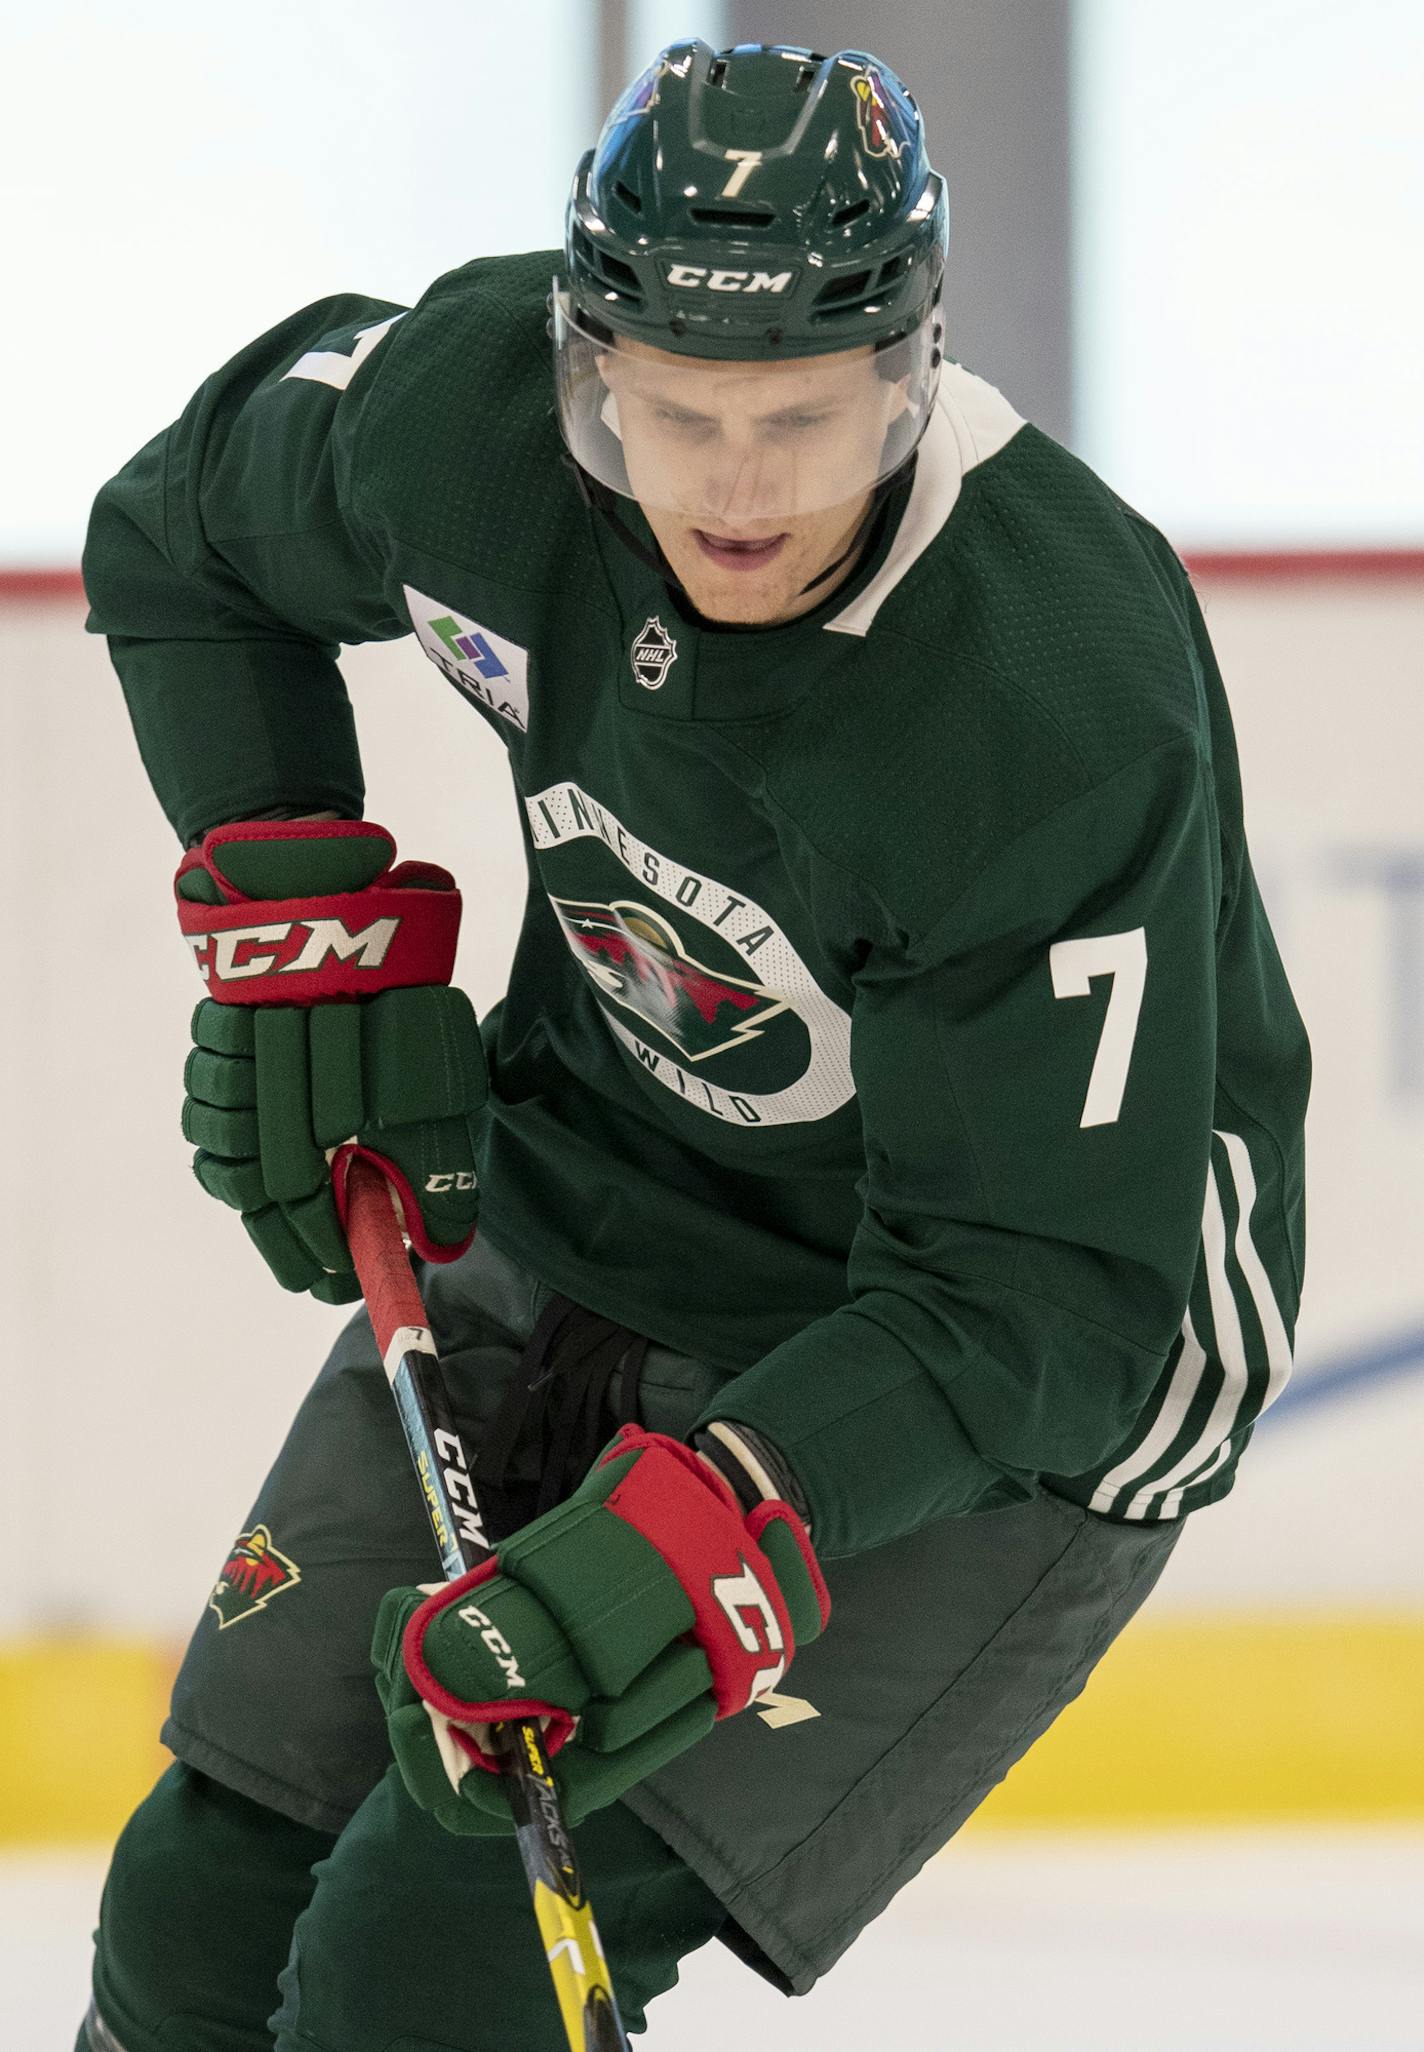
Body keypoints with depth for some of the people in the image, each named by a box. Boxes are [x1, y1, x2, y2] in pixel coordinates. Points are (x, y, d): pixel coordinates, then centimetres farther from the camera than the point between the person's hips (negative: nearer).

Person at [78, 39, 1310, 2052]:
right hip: (575, 1227, 6)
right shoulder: (470, 410, -18)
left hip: (1001, 1367, -6)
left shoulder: (1062, 710, -33)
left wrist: (712, 1533, -42)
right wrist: (294, 915, -2)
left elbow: (1038, 1297, -30)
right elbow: (177, 543, 7)